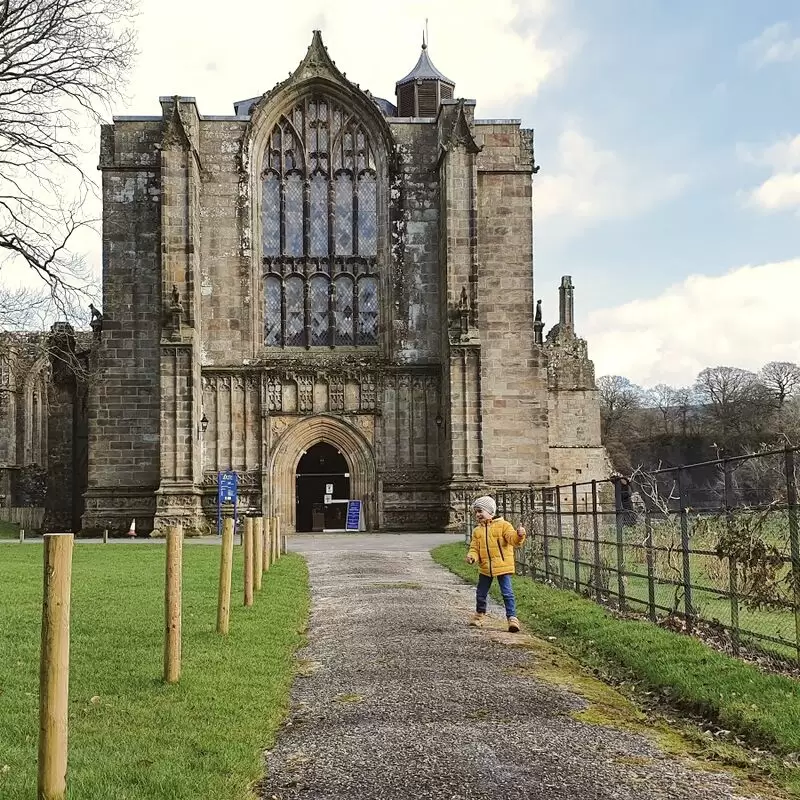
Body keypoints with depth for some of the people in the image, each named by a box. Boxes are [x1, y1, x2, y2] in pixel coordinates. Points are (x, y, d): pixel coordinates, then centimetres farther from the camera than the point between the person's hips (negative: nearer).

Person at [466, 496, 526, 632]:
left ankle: (512, 617, -2)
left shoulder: (503, 525, -5)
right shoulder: (477, 531, 10)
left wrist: (519, 535, -39)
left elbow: (513, 539, -16)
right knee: (481, 594, 16)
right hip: (485, 567, 5)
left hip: (503, 566, -5)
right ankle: (479, 614, 38)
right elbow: (475, 547, 8)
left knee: (507, 593, -8)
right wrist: (471, 556, -13)